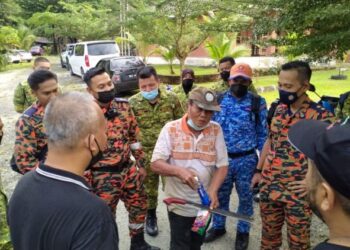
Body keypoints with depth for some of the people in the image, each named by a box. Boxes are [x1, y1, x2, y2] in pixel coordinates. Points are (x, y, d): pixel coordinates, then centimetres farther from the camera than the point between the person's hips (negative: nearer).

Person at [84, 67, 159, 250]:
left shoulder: (123, 106, -1)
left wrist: (141, 164, 11)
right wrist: (86, 183, -12)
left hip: (129, 169, 6)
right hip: (103, 176, -5)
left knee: (139, 206, 20)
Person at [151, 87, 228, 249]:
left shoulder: (216, 130, -4)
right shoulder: (171, 129, -10)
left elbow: (222, 165, -6)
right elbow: (156, 164, -13)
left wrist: (213, 190, -22)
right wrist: (178, 171, -31)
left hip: (205, 203, 3)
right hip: (179, 204, -3)